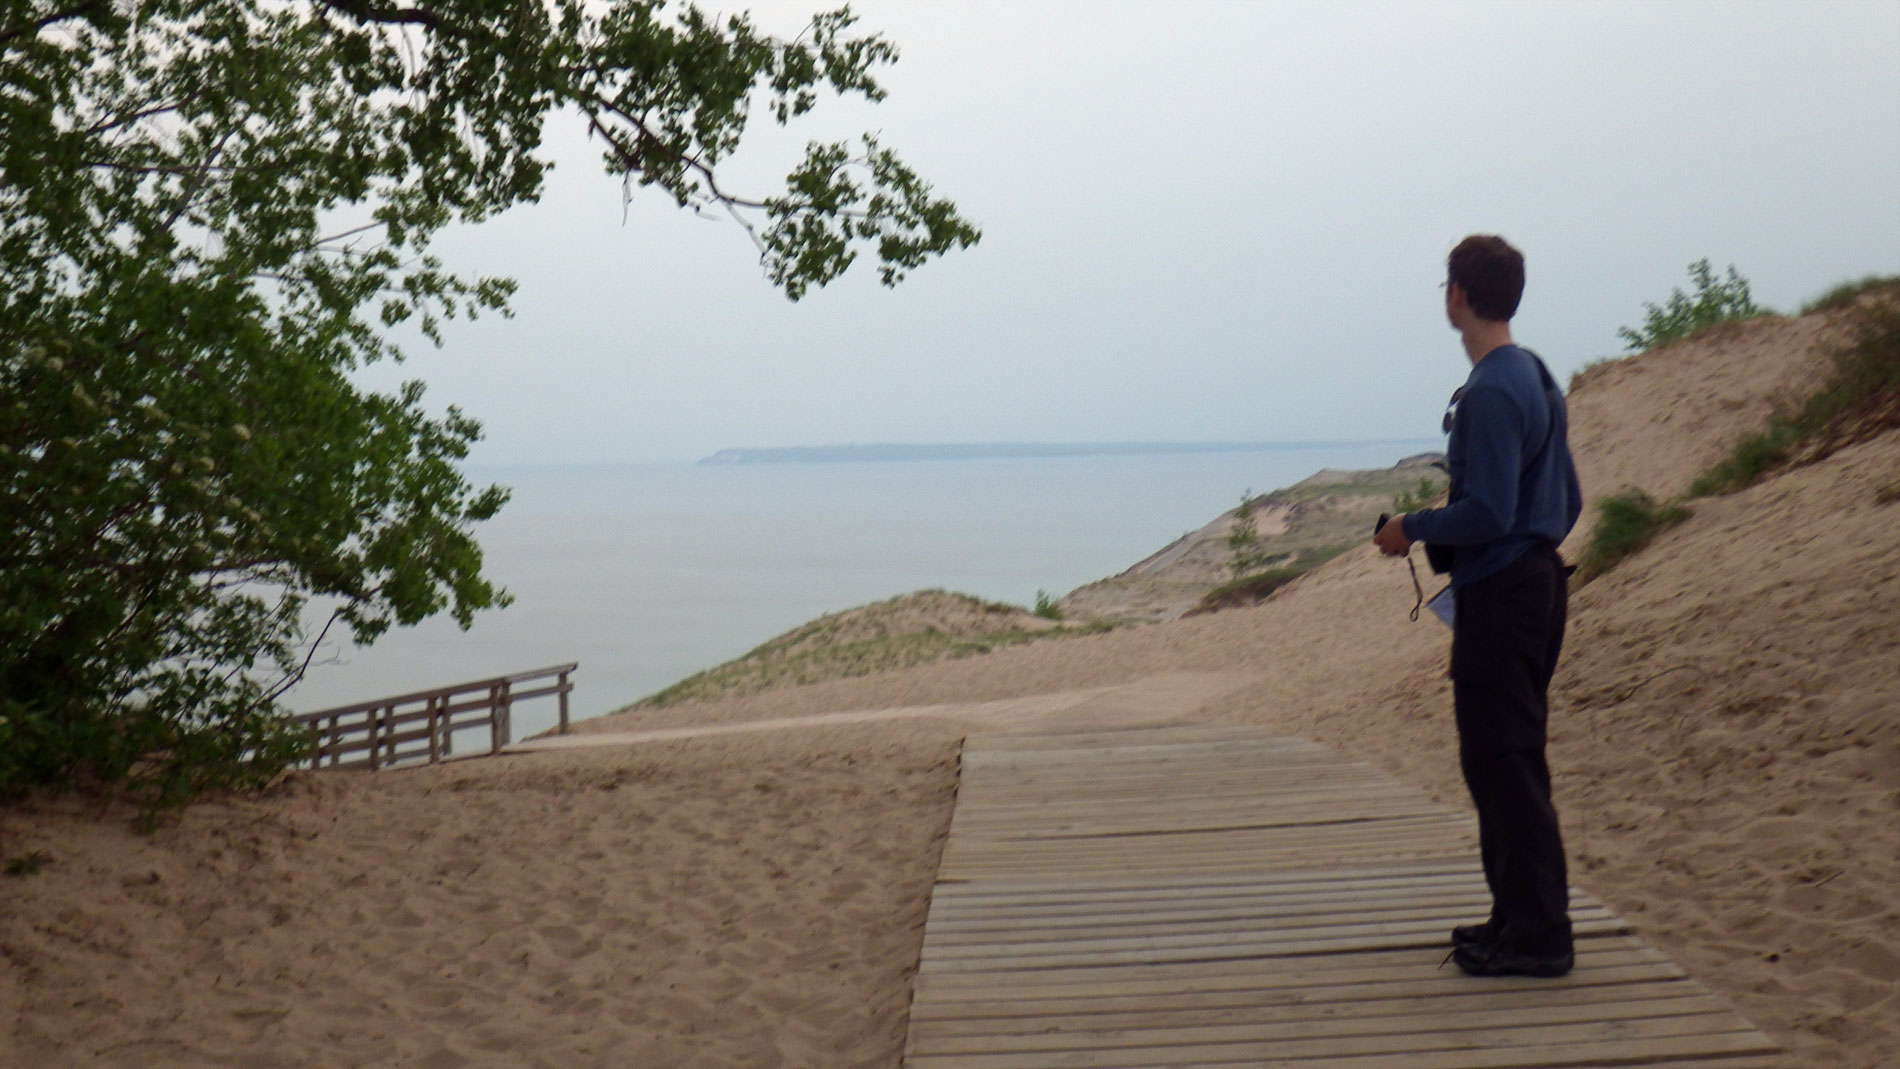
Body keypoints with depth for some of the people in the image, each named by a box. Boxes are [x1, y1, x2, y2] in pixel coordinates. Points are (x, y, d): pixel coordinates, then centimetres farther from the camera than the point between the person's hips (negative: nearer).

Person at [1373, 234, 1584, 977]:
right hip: (1538, 583, 10)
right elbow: (1568, 501, 18)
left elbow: (1487, 512, -23)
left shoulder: (1489, 393, -18)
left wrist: (1412, 528, -9)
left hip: (1497, 599, -10)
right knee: (1508, 761, 16)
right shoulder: (1537, 378, 14)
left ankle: (1537, 937, 1)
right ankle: (1521, 917, 24)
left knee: (1502, 763, -5)